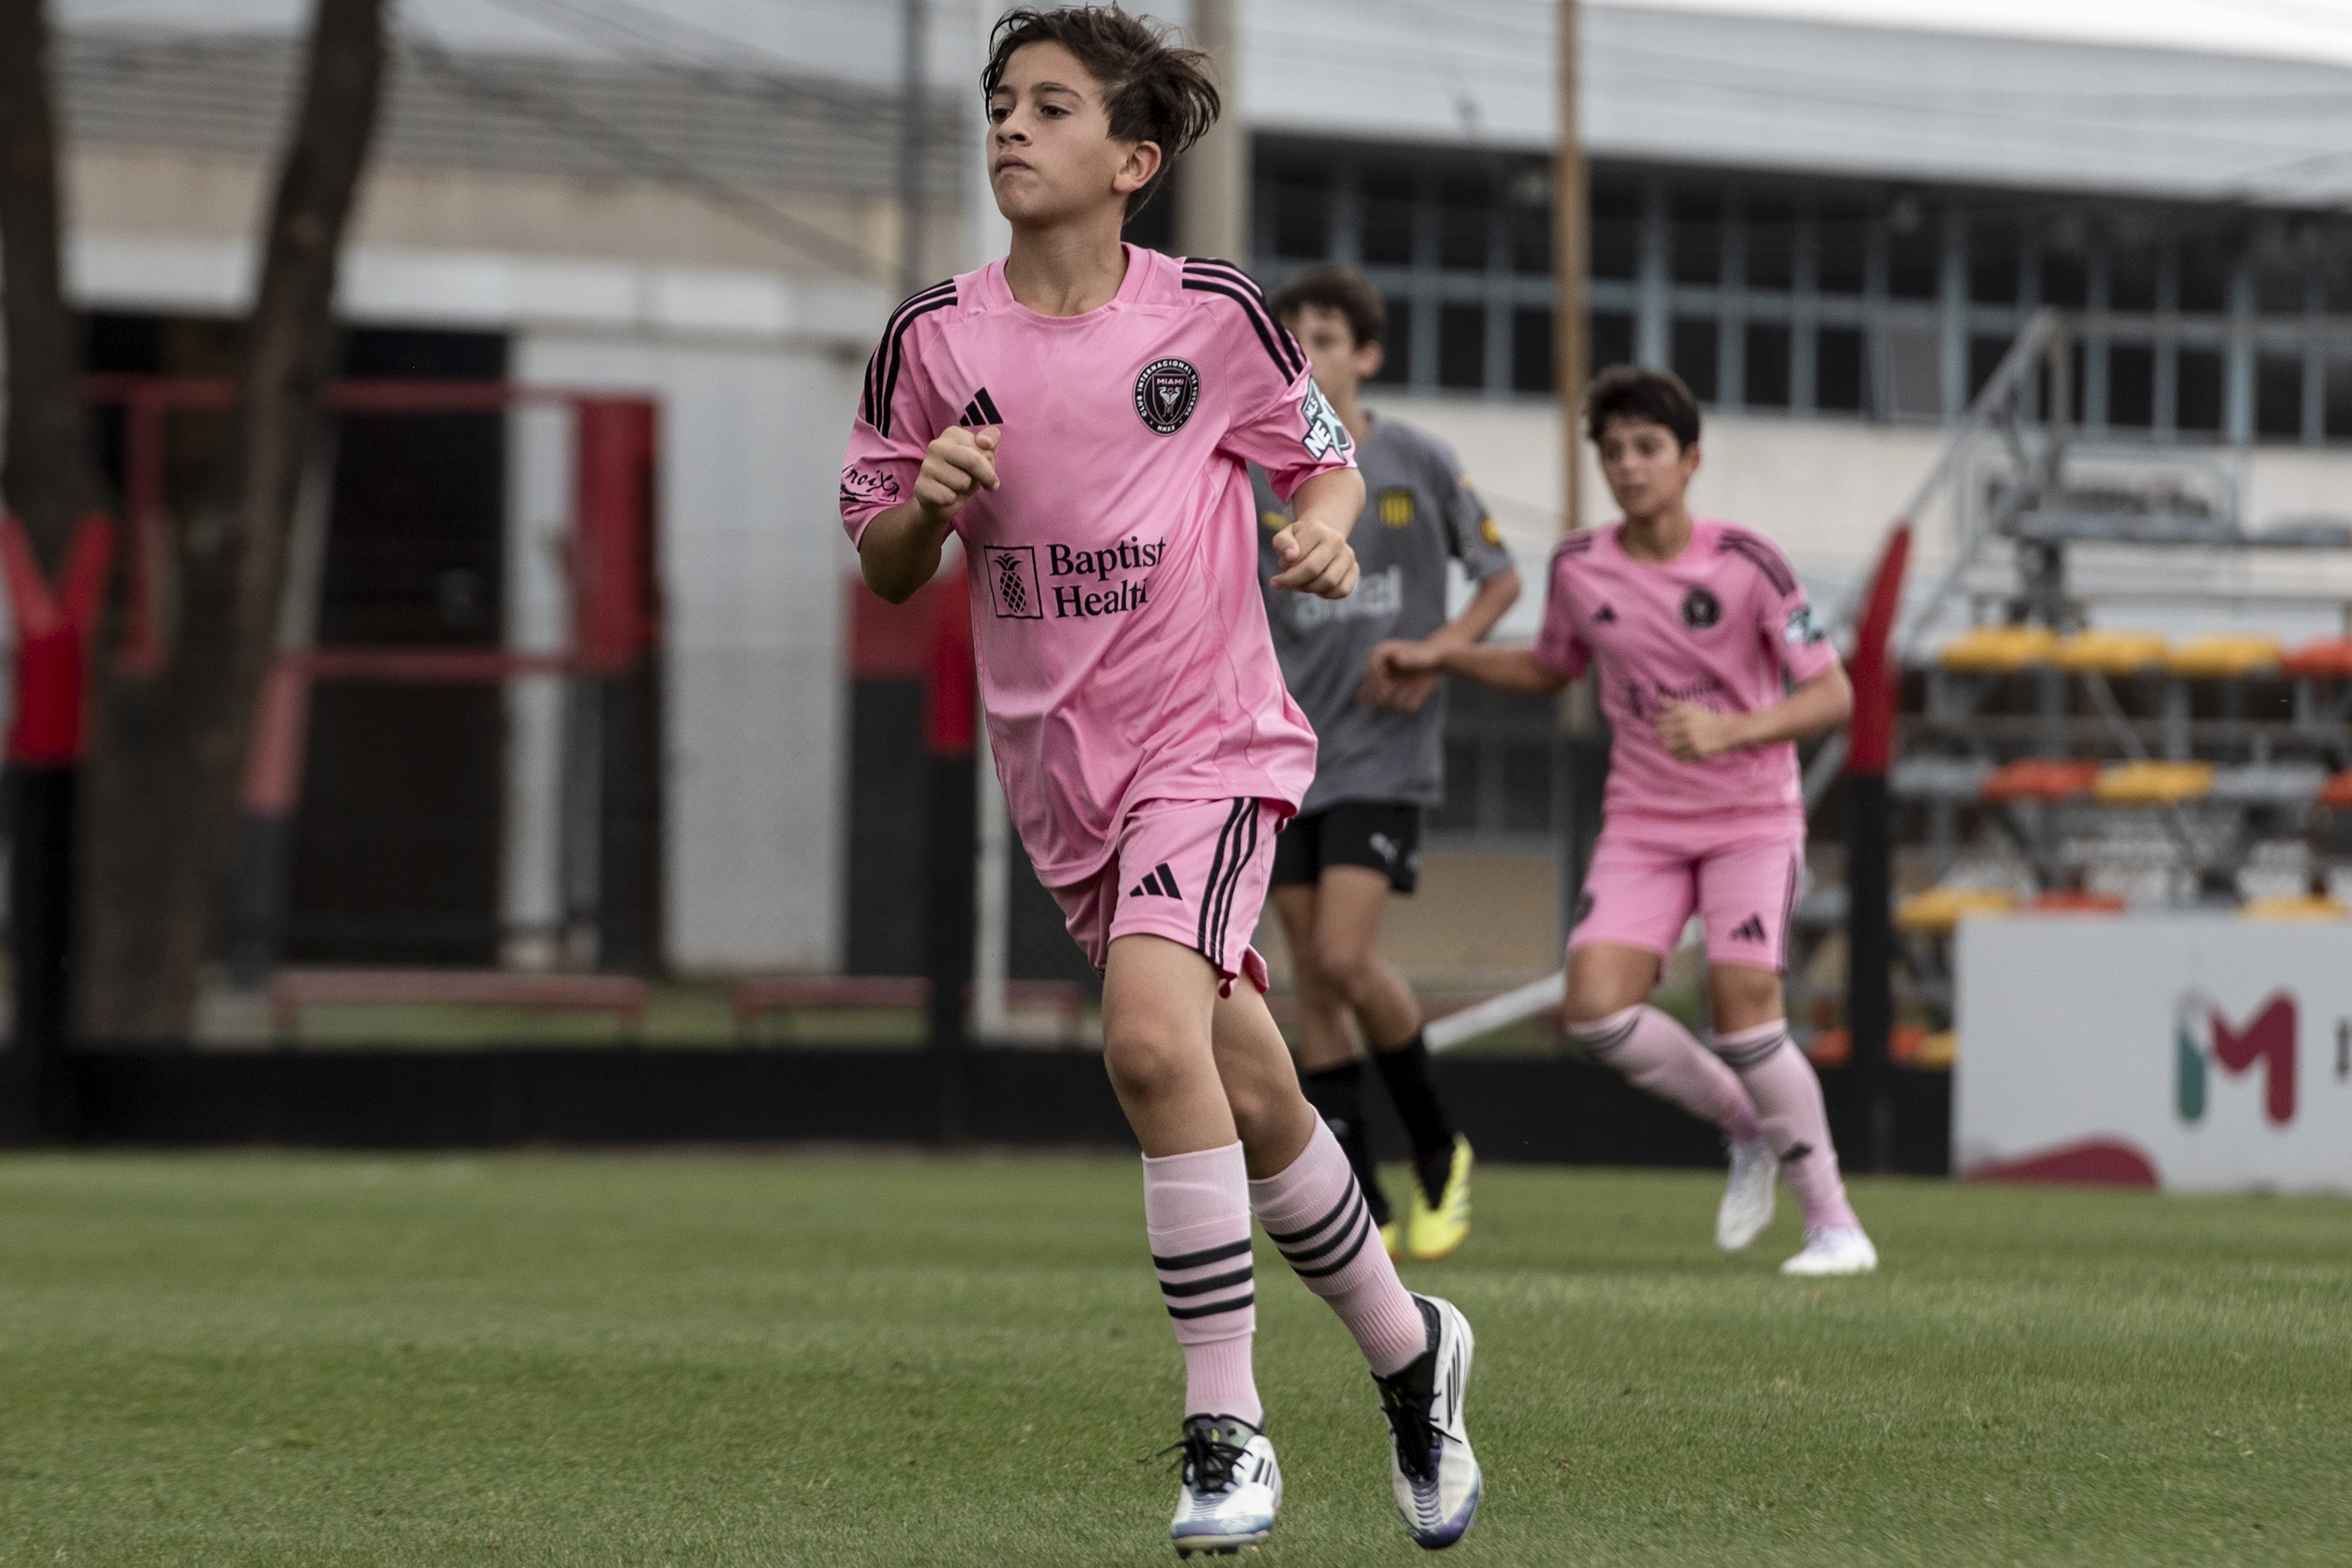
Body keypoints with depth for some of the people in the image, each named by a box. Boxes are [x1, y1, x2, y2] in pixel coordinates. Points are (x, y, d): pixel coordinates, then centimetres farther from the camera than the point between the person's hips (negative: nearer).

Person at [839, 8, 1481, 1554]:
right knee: (1254, 1102, 11)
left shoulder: (1214, 317, -5)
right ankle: (1408, 1348, 34)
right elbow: (887, 570, 8)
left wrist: (1326, 528, -12)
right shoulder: (936, 341, 1)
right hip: (1060, 768, 4)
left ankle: (1227, 1429, -18)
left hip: (1210, 734, -4)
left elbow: (1325, 457, 10)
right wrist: (930, 498, -13)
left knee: (1153, 1036, -26)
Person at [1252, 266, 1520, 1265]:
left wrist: (1440, 654, -7)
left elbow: (1500, 576, 8)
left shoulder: (1419, 464, -1)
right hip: (1287, 753, 3)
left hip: (1382, 755, -3)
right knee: (1310, 976, 2)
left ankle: (1438, 1150, 6)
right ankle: (1360, 1211, 10)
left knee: (1344, 958, -17)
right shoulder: (1255, 478, 3)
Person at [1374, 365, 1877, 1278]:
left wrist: (1730, 731, -28)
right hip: (1643, 822, 4)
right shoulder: (1580, 570, 0)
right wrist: (1440, 657, 9)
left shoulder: (1747, 566, -12)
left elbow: (1831, 695, -12)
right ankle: (1748, 1131, 8)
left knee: (1742, 1002, -21)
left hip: (1752, 816, -4)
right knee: (1596, 1007, -17)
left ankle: (1834, 1223, -6)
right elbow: (1550, 670, 21)